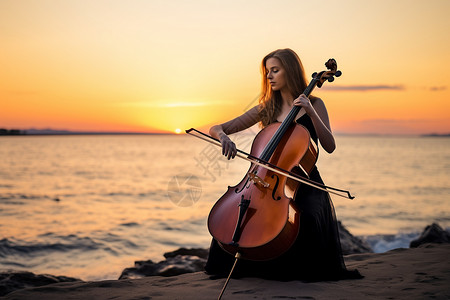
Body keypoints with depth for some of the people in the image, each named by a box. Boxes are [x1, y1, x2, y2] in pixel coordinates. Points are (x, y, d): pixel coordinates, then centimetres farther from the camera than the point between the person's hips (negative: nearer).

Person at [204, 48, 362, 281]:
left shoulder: (314, 104, 5)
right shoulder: (266, 109, 11)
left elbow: (329, 146, -9)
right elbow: (216, 128, 6)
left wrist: (311, 112, -18)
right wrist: (222, 136, -18)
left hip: (305, 183, -2)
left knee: (308, 215, -34)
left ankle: (308, 270, -5)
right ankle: (241, 266, 2)